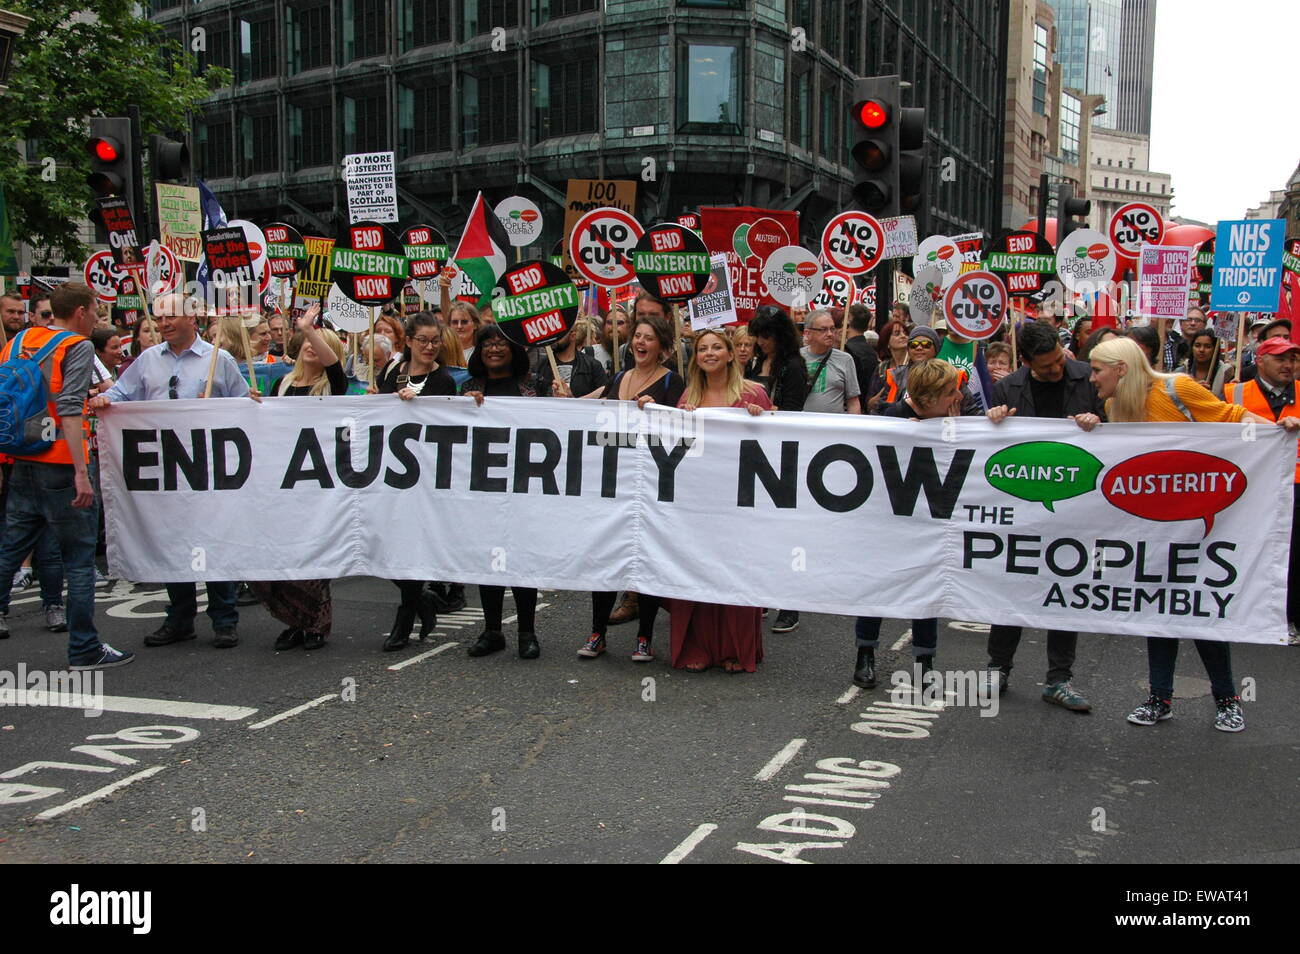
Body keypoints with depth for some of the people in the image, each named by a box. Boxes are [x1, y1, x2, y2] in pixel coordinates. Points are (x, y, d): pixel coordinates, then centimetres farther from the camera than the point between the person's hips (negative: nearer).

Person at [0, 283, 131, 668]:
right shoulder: (77, 346, -8)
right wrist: (81, 471, -22)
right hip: (60, 464, -7)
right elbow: (68, 408, -19)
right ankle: (85, 649, 6)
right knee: (79, 559, 1)